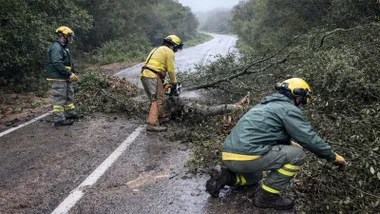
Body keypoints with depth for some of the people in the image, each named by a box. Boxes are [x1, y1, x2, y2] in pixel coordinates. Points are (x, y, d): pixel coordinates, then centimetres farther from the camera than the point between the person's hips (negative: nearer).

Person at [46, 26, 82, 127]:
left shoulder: (63, 47, 18)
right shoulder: (56, 47, -17)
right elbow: (57, 64, -26)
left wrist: (73, 73, 10)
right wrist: (69, 74, -24)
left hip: (65, 78, 11)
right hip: (58, 78, -11)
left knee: (69, 96, 20)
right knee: (60, 98, -7)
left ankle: (70, 113, 34)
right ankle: (59, 119, -2)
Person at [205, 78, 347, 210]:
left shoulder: (267, 105, 26)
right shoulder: (289, 109, -2)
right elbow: (310, 138, 0)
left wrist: (290, 142, 51)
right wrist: (333, 156, 13)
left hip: (229, 156, 10)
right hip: (248, 156, -10)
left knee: (254, 178, 39)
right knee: (297, 154, 1)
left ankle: (224, 176, 11)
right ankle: (266, 196, 4)